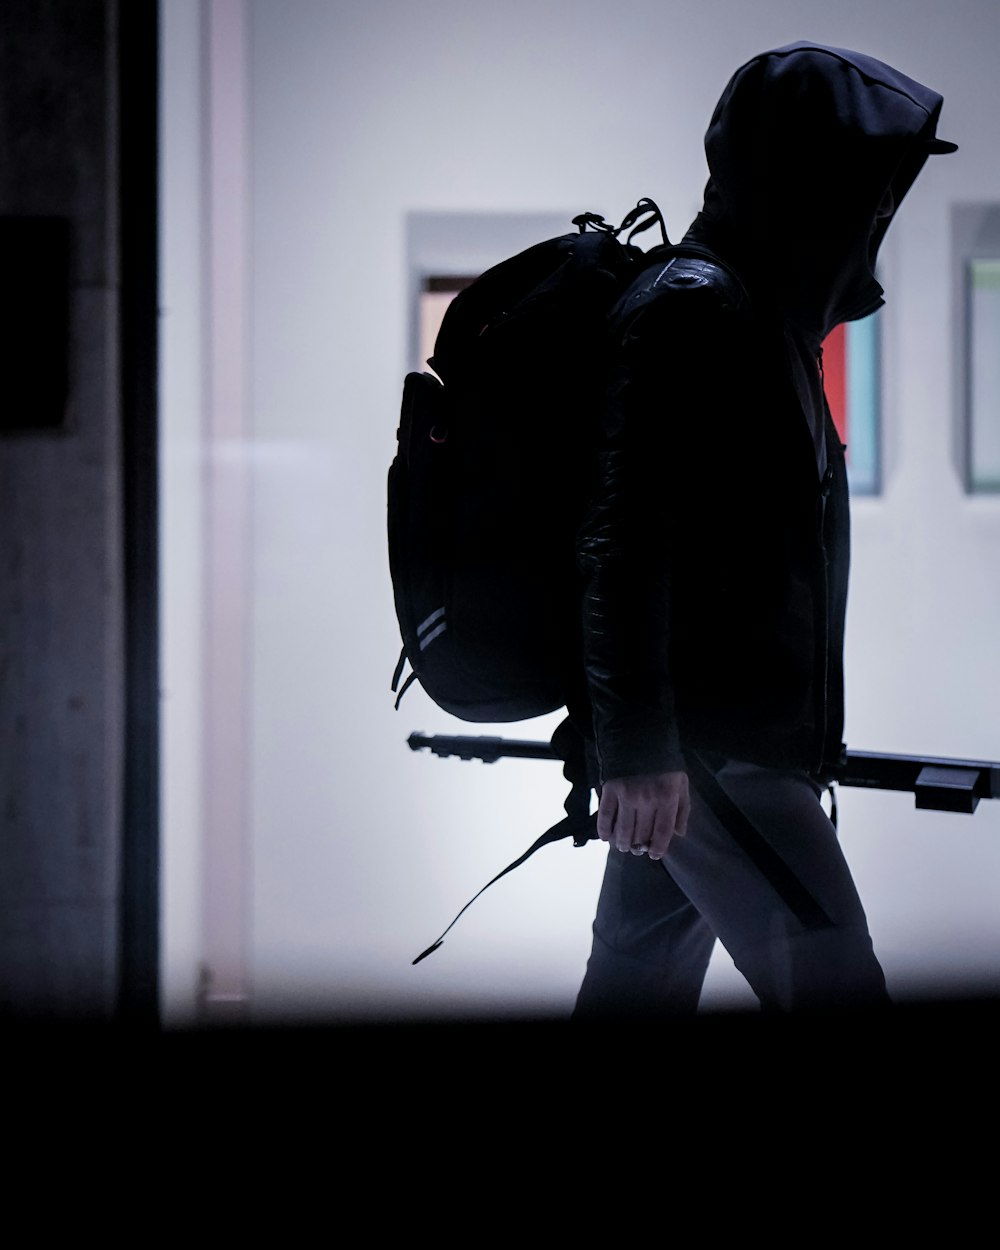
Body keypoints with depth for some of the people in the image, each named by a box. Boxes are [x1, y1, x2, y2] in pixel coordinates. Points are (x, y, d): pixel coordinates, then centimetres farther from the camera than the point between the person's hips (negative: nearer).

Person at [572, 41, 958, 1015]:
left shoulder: (767, 311, 19)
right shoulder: (690, 306, -12)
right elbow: (624, 535, -20)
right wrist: (637, 745, -25)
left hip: (726, 736, 10)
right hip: (704, 744, -10)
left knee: (640, 981, 12)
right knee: (833, 985, -12)